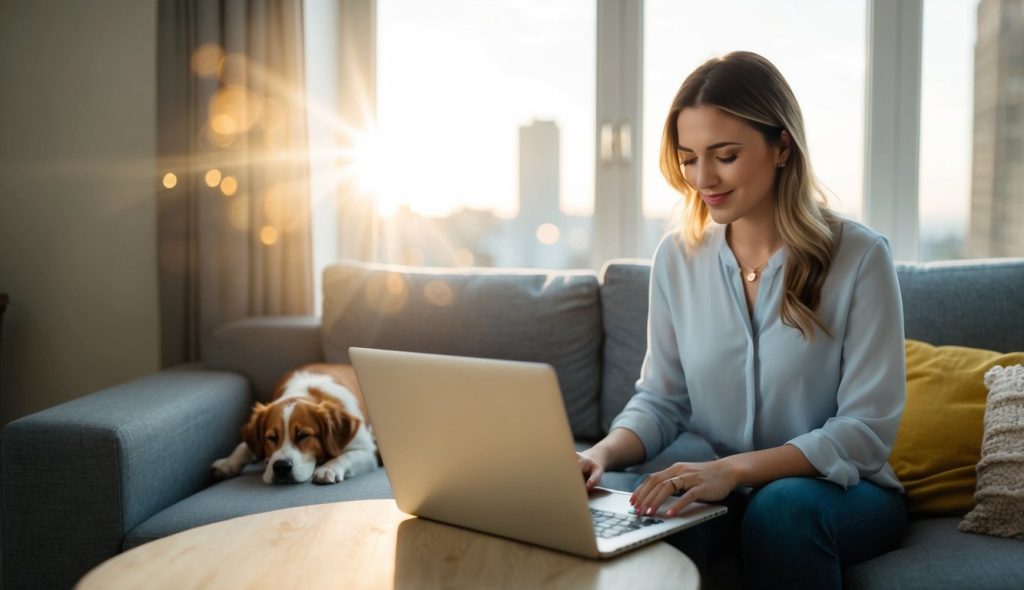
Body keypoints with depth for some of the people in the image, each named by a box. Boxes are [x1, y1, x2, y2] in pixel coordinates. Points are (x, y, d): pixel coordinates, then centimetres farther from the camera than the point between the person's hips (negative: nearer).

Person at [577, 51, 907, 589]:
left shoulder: (859, 257, -11)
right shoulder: (676, 257, 0)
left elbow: (866, 430, -14)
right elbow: (660, 399, 4)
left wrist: (736, 468, -28)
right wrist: (606, 452, -19)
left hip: (839, 488, -1)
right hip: (719, 489, 2)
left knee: (782, 506, -35)